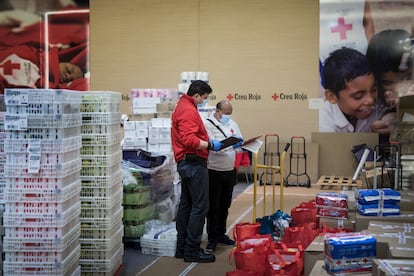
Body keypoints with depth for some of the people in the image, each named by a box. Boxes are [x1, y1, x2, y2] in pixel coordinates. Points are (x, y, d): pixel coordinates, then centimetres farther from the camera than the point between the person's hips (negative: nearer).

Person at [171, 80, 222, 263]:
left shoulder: (182, 106, 18)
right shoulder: (189, 111, -16)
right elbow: (189, 139, -26)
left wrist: (207, 142, 14)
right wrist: (210, 145, -18)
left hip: (185, 162, 11)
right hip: (194, 163, -11)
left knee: (186, 204, 14)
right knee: (200, 207, -8)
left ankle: (182, 247, 21)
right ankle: (192, 250, -5)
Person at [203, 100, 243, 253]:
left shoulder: (232, 124, 13)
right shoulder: (208, 124, -9)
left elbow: (240, 142, 15)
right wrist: (230, 144, -28)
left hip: (229, 171, 7)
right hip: (214, 172, -6)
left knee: (224, 206, 15)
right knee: (213, 207, 1)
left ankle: (221, 234, 28)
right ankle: (212, 239, 9)